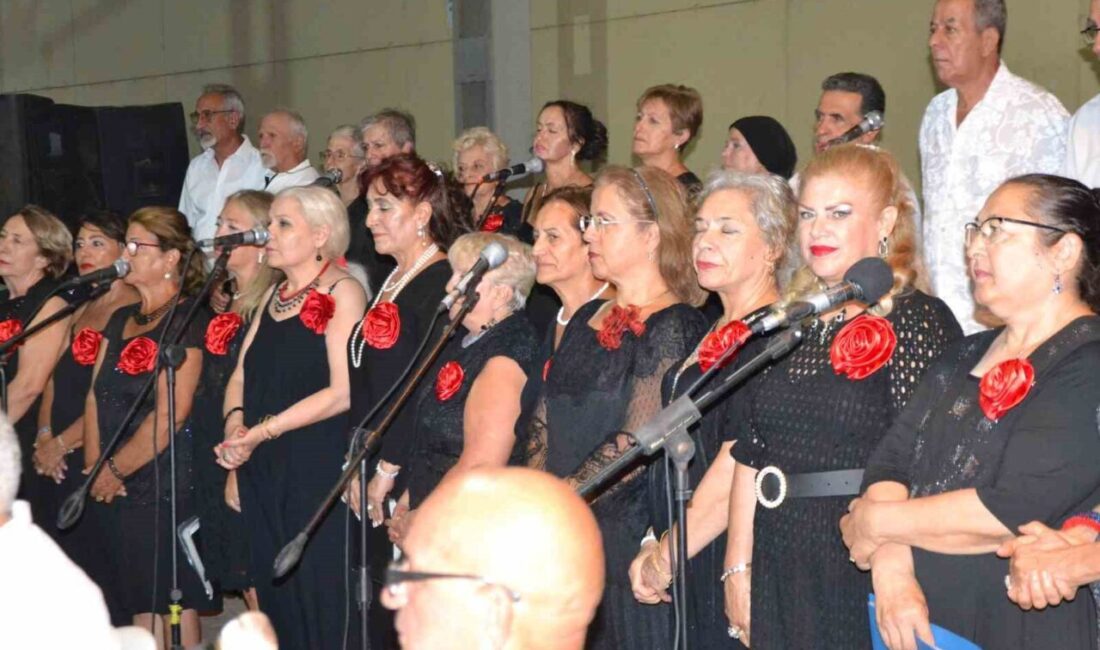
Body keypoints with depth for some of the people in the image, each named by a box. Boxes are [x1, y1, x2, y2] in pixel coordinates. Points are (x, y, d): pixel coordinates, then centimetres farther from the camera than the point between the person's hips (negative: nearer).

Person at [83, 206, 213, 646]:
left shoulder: (186, 321, -9)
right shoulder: (120, 320, 15)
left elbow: (170, 415, -16)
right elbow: (96, 396, 11)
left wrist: (115, 470, -9)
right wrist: (95, 470, -1)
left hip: (165, 484, -7)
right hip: (114, 490, 7)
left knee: (174, 601, -3)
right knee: (140, 606, 9)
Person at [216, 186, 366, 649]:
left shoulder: (341, 292, -7)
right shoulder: (274, 296, 17)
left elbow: (343, 392, -15)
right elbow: (241, 376, 17)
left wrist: (263, 430, -16)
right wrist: (235, 421, -5)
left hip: (317, 467, -7)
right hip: (262, 471, 7)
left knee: (318, 599, -4)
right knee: (274, 594, 8)